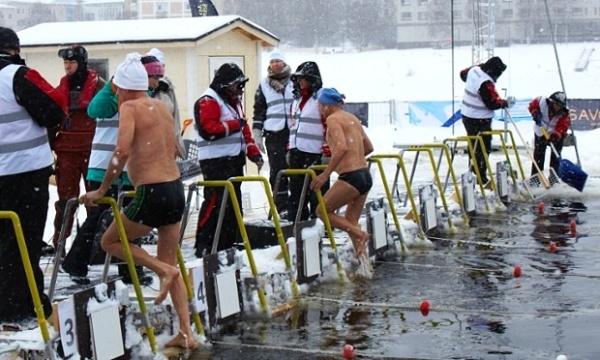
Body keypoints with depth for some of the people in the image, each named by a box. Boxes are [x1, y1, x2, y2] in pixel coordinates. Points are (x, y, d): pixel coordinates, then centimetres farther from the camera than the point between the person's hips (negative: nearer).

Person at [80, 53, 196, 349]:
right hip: (176, 190, 8)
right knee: (170, 264, 16)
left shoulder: (130, 108, -8)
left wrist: (102, 190, -13)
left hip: (152, 194, -8)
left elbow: (122, 151, -21)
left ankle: (163, 270, -2)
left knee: (109, 241, 15)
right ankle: (186, 333, 11)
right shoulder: (162, 107, 15)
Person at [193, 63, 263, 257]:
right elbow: (207, 129, -22)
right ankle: (203, 245, -8)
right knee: (215, 202, -13)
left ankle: (228, 243, 19)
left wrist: (254, 152, 14)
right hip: (216, 161, -10)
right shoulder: (208, 102, -11)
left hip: (234, 159, 10)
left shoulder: (234, 101, 20)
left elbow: (243, 129, 23)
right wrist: (232, 125, -18)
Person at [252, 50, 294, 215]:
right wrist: (257, 134, 7)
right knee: (277, 172, -3)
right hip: (273, 134, 0)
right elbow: (259, 111, 14)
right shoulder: (264, 86, 11)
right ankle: (281, 206, 2)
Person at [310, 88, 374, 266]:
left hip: (350, 177, -8)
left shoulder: (333, 119, -8)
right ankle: (364, 263, 11)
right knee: (350, 221, 15)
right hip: (365, 176, 8)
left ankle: (359, 234, -5)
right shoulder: (352, 118, 17)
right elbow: (368, 147, 23)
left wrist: (325, 174, -21)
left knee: (322, 211, 6)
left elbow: (342, 147, -23)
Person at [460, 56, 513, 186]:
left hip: (467, 115, 9)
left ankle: (473, 171, 28)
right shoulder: (486, 84, -27)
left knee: (474, 145, 19)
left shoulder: (474, 70, -1)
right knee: (483, 148, -2)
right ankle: (481, 176, 1)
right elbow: (492, 103, -21)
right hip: (480, 120, -9)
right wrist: (506, 103, -6)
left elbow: (463, 74, 21)